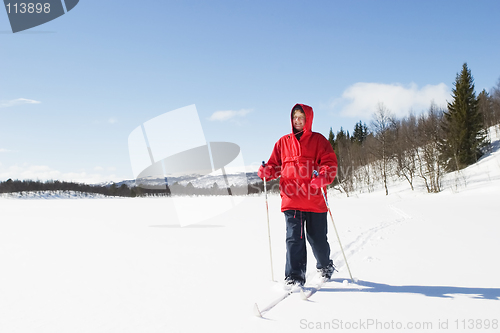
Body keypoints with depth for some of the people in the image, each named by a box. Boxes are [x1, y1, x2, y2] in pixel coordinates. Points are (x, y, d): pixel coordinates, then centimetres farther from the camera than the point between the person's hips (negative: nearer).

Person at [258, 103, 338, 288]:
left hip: (314, 199, -1)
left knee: (317, 238, 9)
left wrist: (322, 178, -23)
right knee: (294, 238, -7)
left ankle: (325, 266, 35)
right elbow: (275, 165, 18)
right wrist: (267, 171, -5)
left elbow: (330, 164, -2)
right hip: (291, 199, 1)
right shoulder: (283, 142, 15)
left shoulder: (318, 140, 7)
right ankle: (294, 276, -1)